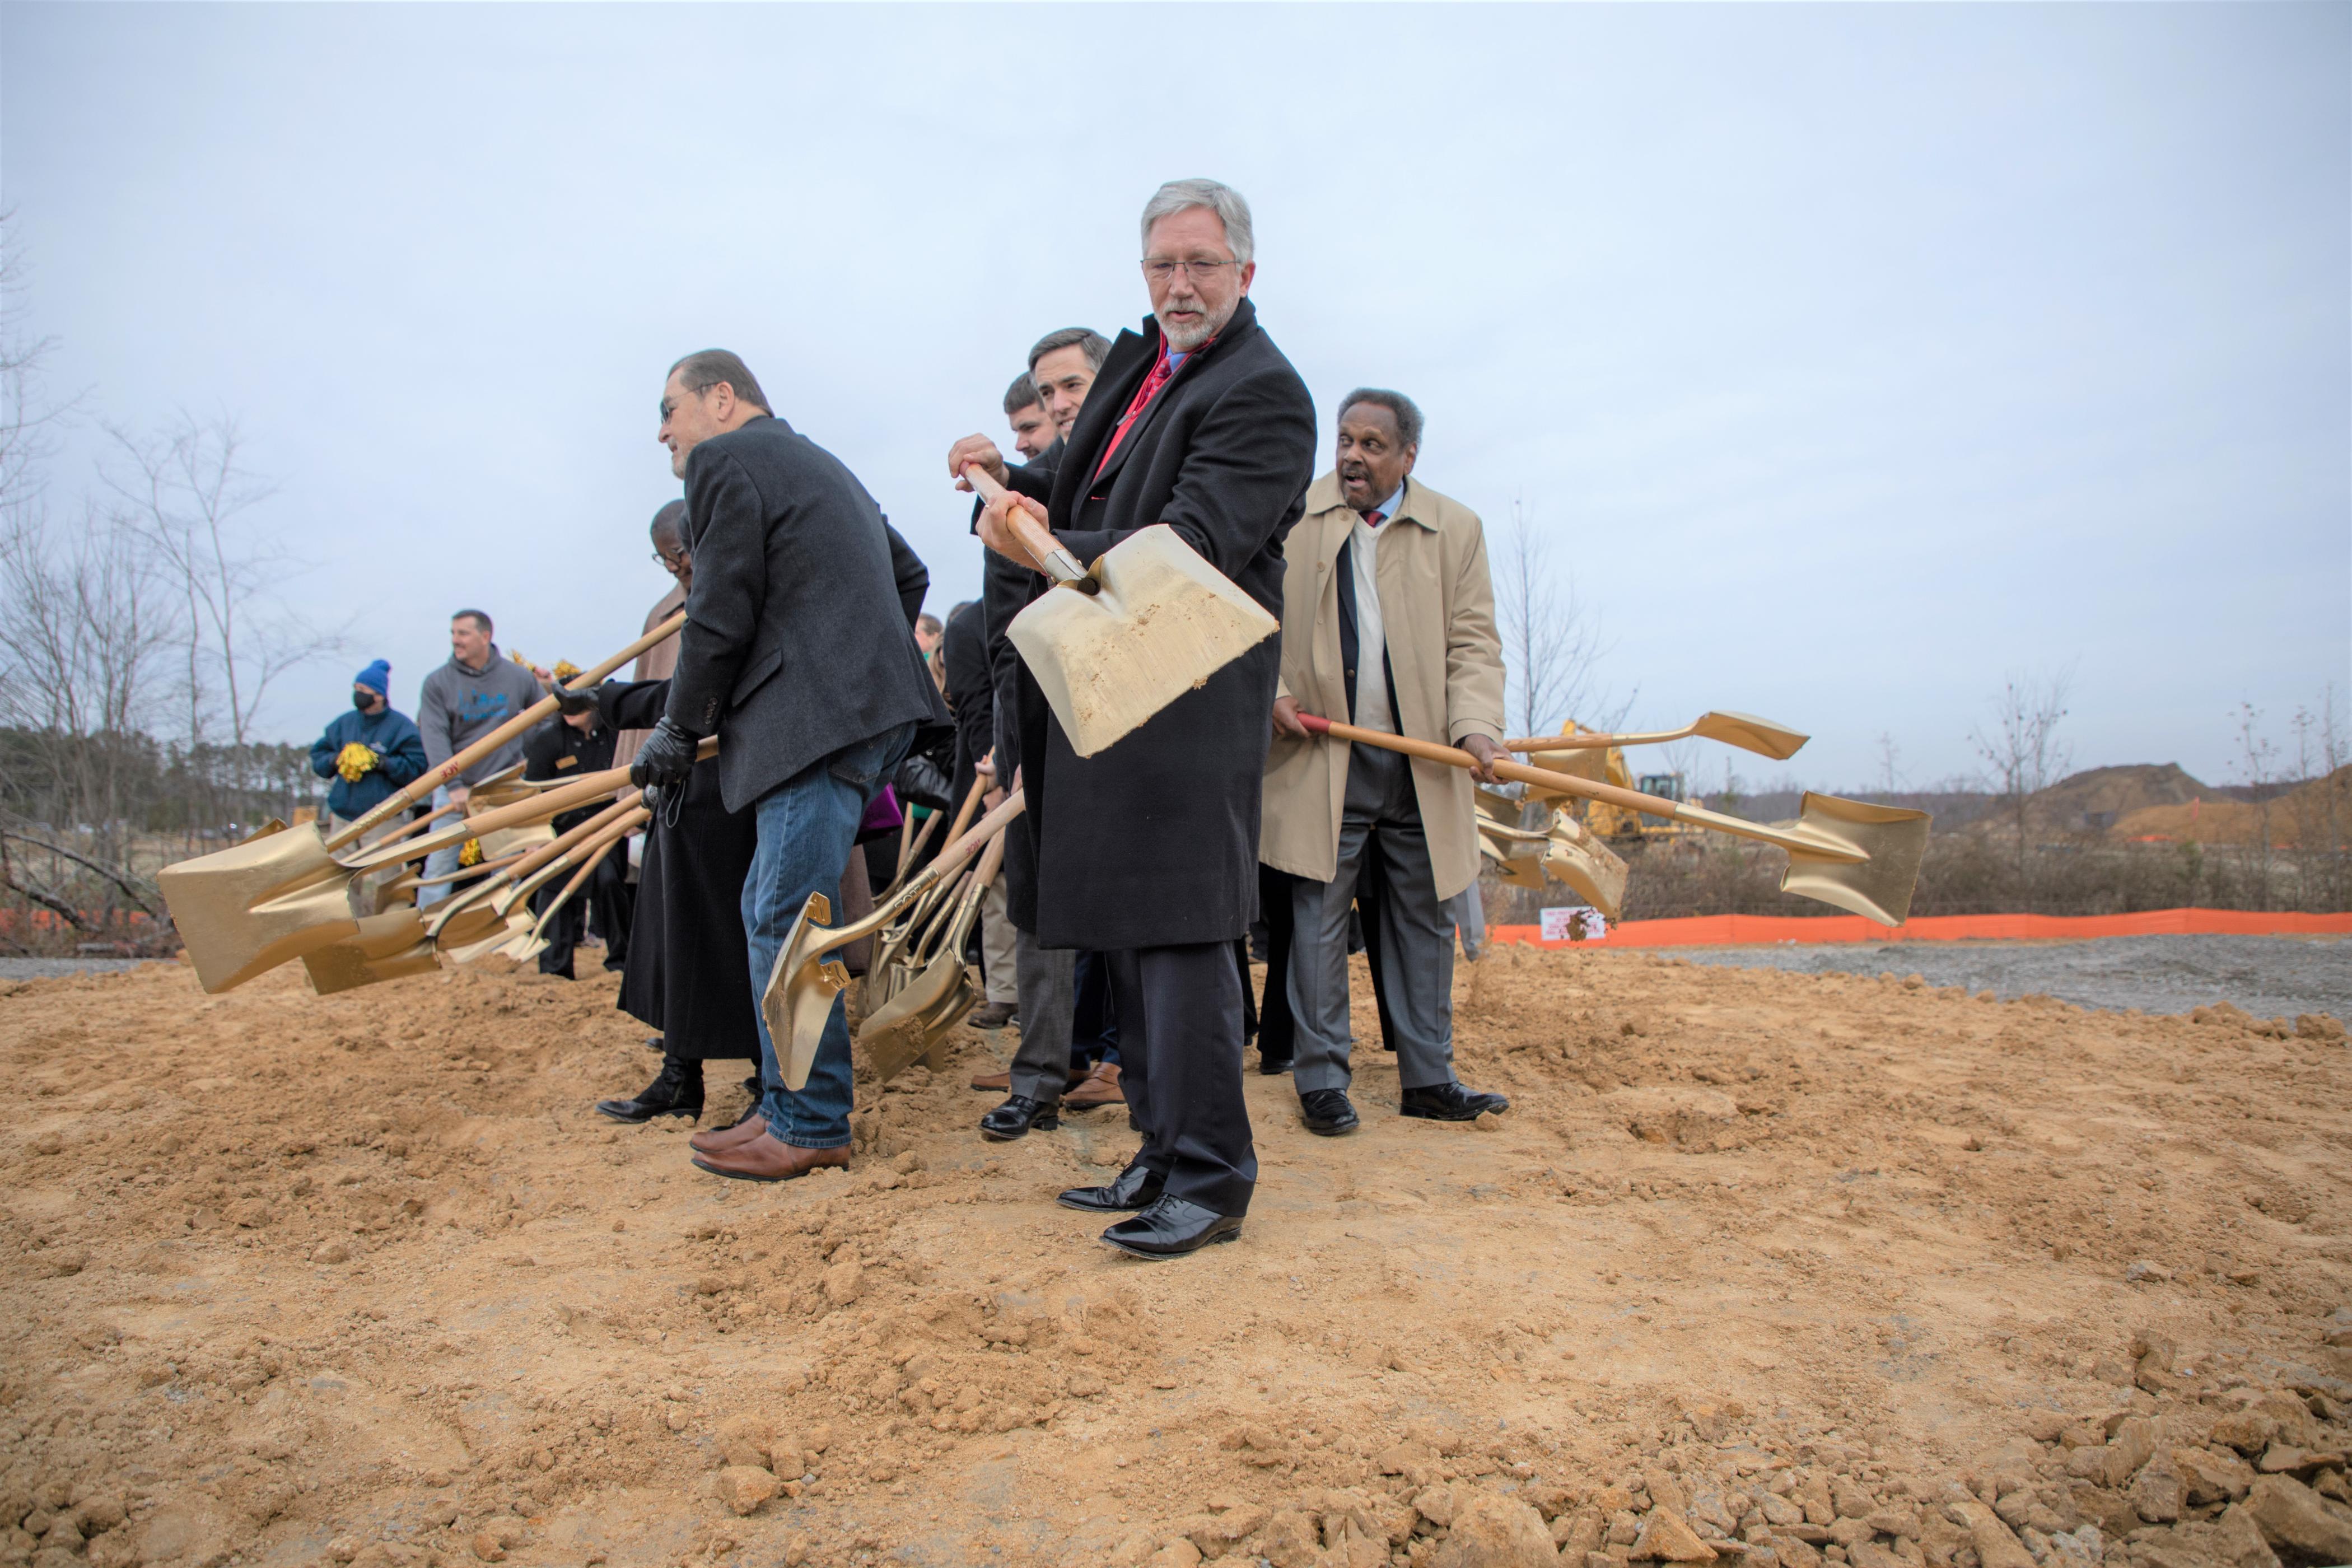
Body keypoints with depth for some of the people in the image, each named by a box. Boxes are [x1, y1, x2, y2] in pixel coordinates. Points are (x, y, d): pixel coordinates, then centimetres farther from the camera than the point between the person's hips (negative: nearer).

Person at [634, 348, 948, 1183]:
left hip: (823, 717, -10)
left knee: (787, 920, -6)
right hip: (866, 705, 10)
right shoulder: (815, 462, 28)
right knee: (772, 911, 14)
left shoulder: (726, 461, -2)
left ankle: (815, 1126, 1)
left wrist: (678, 730, 2)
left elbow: (719, 619, -8)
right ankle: (786, 1106, 19)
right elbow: (907, 572, 30)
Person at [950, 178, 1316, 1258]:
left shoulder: (1261, 390, -10)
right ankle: (1164, 1157, 25)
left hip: (1189, 698, -9)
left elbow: (1188, 547, -21)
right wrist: (1015, 481, 14)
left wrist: (1045, 550, -27)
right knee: (1127, 928, 13)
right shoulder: (1143, 361, 18)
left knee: (1179, 928, -10)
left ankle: (1212, 1179, 1)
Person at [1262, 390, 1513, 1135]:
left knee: (1424, 920, 9)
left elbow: (1474, 643, 2)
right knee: (1318, 918, 0)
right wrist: (1271, 692, -10)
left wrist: (1475, 726, -14)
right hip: (1322, 758, -2)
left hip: (1423, 762, 2)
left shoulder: (1456, 528, 6)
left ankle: (1428, 1079, 21)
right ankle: (1321, 1081, 10)